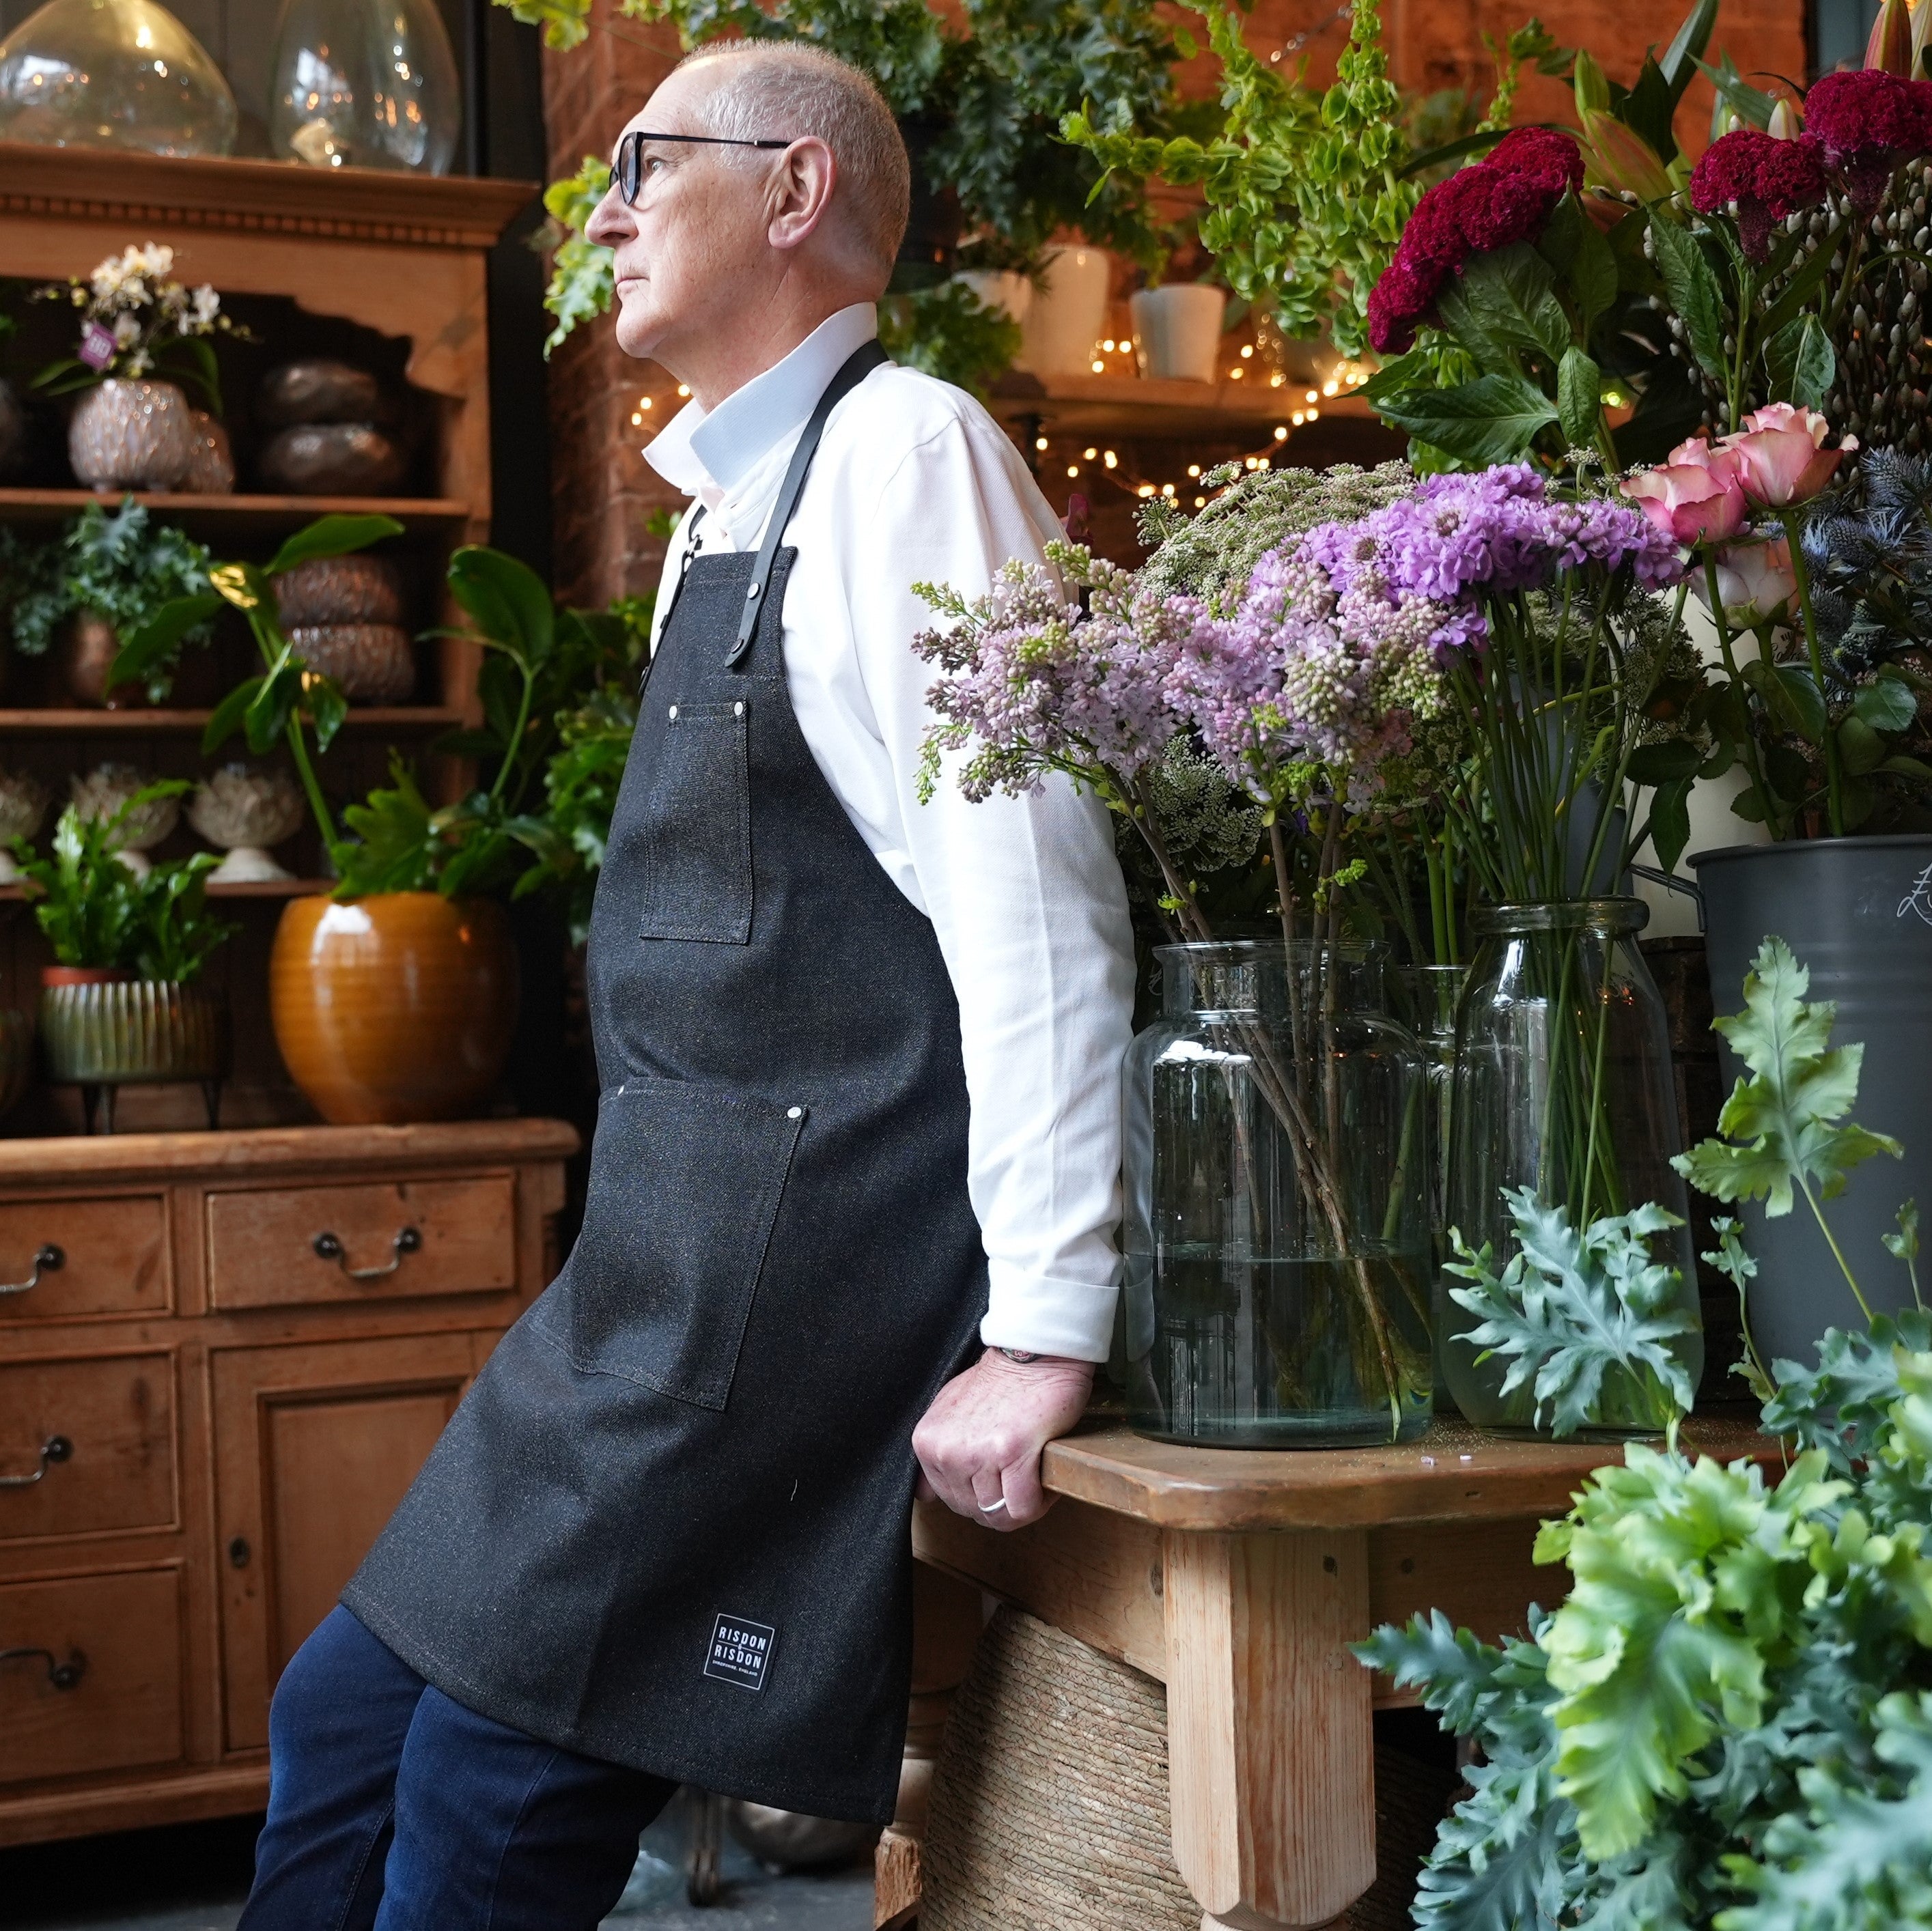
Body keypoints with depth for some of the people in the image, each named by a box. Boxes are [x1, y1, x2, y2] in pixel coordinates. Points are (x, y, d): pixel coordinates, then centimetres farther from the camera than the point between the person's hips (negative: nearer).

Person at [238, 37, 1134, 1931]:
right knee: (341, 1721, 11)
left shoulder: (903, 449, -10)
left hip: (800, 1261, -9)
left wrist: (1044, 1328, -20)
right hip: (676, 1274, 9)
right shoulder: (731, 504, 19)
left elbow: (1032, 906, -18)